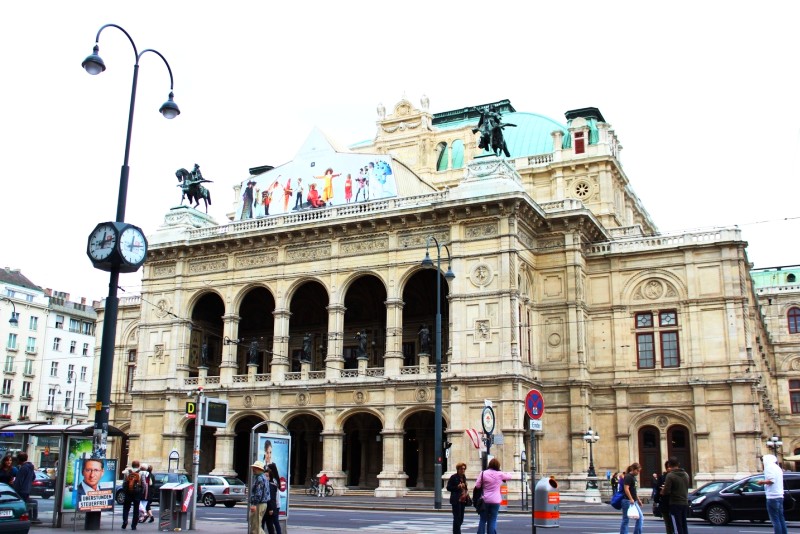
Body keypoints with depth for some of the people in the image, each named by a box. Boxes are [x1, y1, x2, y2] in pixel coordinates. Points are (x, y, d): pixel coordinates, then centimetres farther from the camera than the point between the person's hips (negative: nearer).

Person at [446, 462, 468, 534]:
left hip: (462, 500, 8)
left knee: (461, 518, 12)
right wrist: (457, 487, -21)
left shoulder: (464, 477, 13)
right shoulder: (453, 477, -9)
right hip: (456, 500, -7)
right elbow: (448, 488, -8)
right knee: (457, 518, -8)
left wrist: (466, 493, 9)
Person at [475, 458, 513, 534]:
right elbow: (509, 476, 15)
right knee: (492, 521, 3)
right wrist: (510, 473, 37)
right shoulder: (500, 474, -3)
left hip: (485, 500, 1)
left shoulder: (483, 473, -4)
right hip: (495, 501, -1)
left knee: (482, 520, 10)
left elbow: (477, 485, -4)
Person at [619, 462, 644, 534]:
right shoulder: (628, 477, -13)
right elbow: (626, 489, -21)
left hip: (634, 501, 10)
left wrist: (638, 500, 21)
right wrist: (631, 499, -24)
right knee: (626, 520, -2)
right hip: (628, 501, -10)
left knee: (641, 518, 9)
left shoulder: (634, 477, 15)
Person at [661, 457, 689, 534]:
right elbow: (685, 488, 16)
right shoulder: (686, 475, 8)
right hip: (685, 503, 7)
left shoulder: (670, 475, -15)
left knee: (677, 527, -3)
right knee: (684, 525, 14)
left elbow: (666, 491, -17)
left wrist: (662, 491, 5)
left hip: (675, 504, -7)